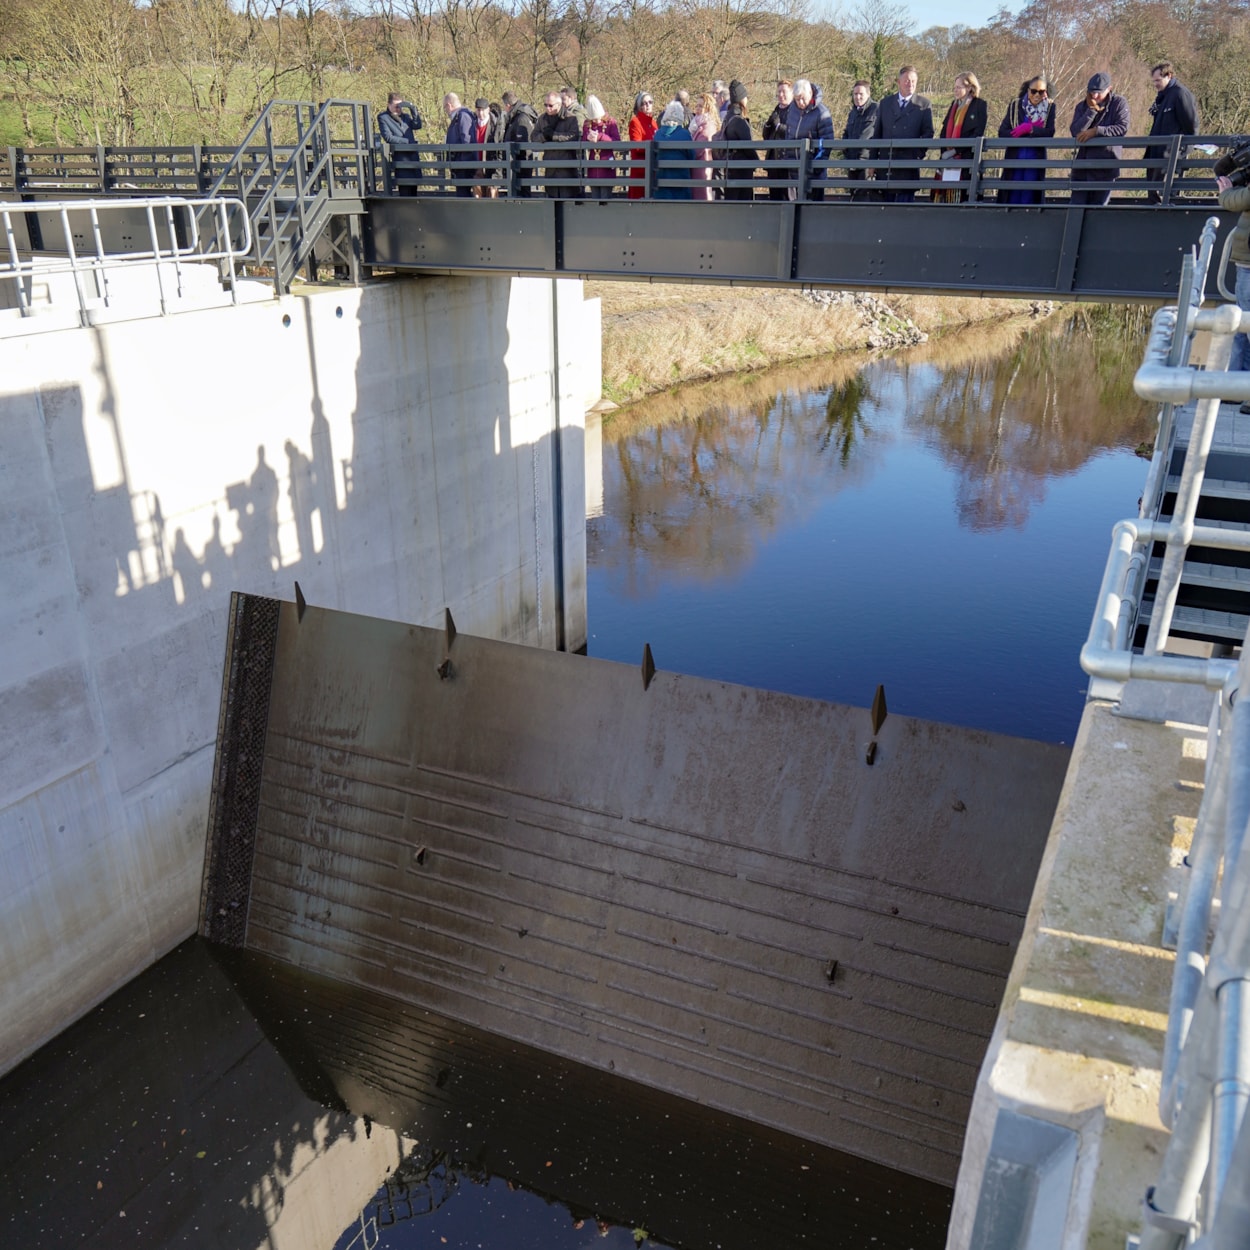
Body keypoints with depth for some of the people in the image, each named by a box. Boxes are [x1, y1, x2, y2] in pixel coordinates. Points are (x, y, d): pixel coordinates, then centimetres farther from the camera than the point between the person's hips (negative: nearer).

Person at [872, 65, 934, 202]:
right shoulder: (885, 103, 13)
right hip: (885, 163, 3)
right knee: (887, 203, 5)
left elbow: (928, 133, 3)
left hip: (909, 164, -3)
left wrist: (919, 155, -10)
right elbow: (877, 133, 13)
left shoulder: (924, 104, 6)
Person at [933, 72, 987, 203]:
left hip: (966, 157, -6)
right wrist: (944, 151, -1)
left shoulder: (980, 105, 0)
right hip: (948, 157, 6)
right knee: (943, 193, -2)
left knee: (960, 194, -12)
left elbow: (978, 133, -9)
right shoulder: (954, 104, 20)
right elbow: (945, 130, 16)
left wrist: (955, 150, -15)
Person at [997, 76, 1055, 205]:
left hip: (1035, 160, 0)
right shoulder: (1015, 105, 4)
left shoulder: (1050, 107, 3)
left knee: (1029, 198, -1)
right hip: (1014, 159, 1)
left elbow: (1049, 133, -8)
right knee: (1012, 198, 0)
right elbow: (1002, 132, -5)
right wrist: (1036, 130, -10)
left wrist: (1029, 129, -18)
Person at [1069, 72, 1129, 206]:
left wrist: (1096, 131, -17)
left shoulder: (1119, 103, 0)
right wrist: (1092, 110, -12)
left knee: (1098, 206, -1)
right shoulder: (1082, 107, 8)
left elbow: (1122, 128, -11)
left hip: (1106, 164, -3)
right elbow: (1075, 132, -7)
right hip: (1083, 163, 3)